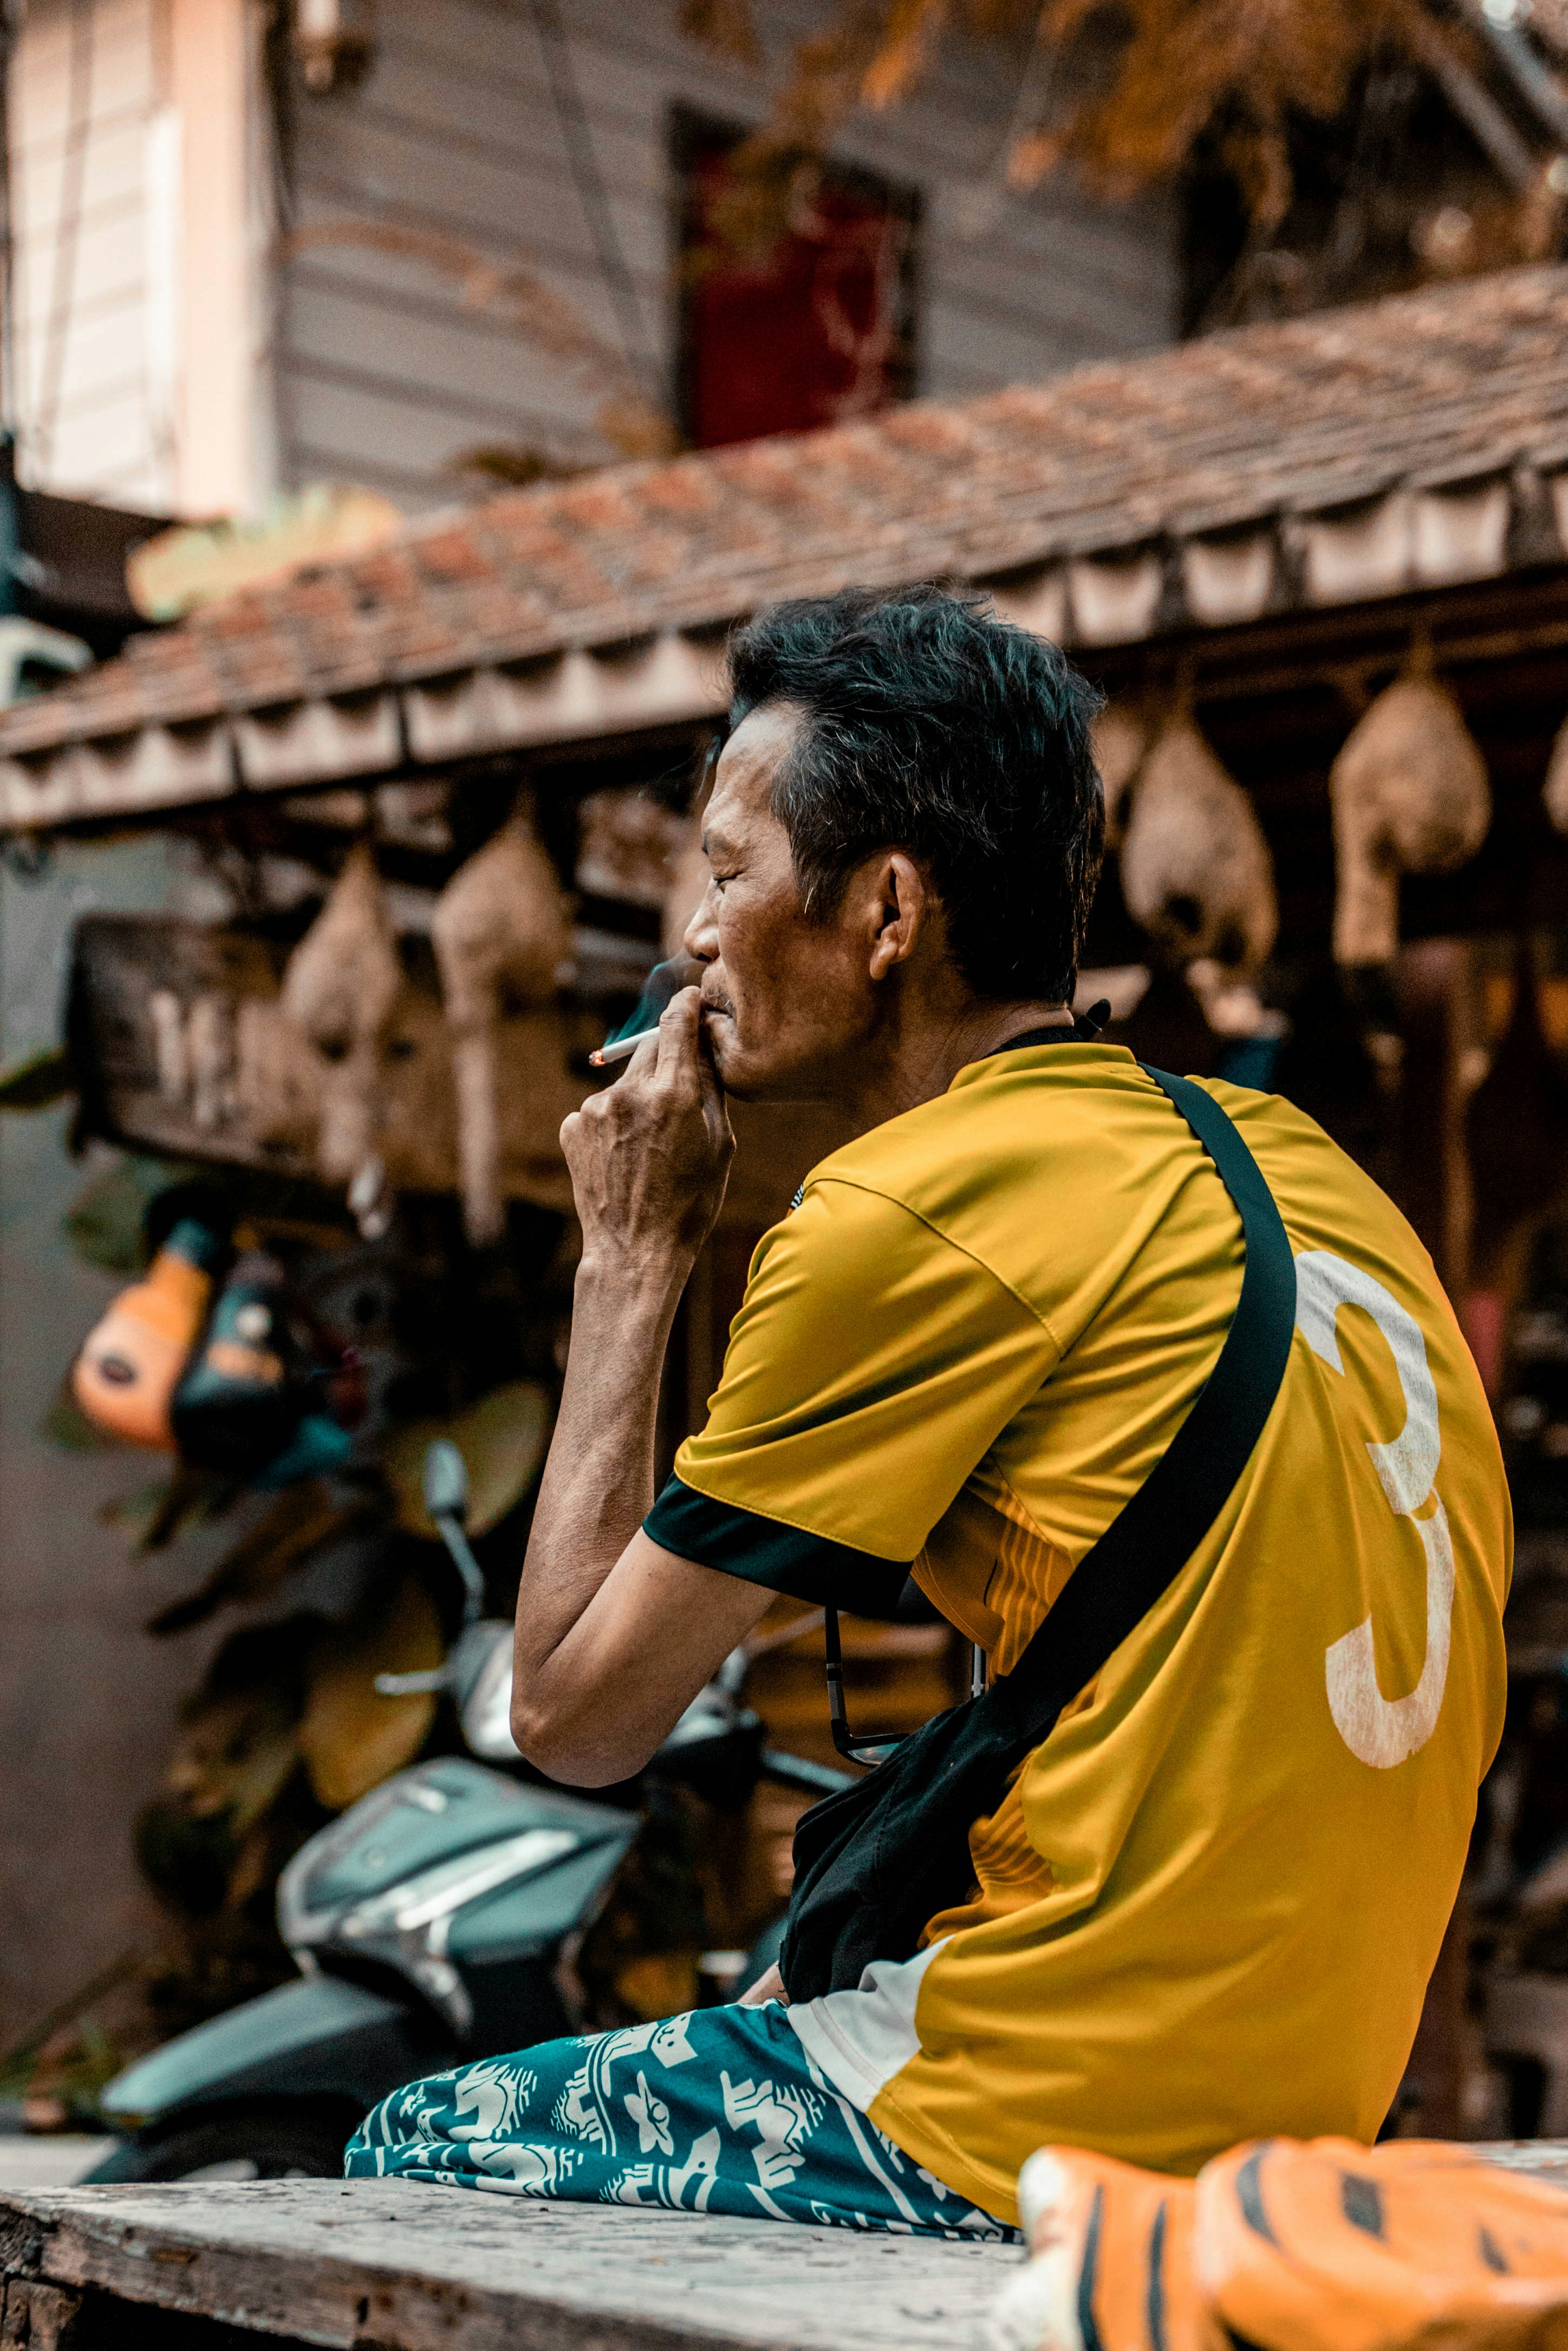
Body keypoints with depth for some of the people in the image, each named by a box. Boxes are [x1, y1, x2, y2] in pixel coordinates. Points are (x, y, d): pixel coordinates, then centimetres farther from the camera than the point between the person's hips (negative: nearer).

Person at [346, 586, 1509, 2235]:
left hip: (1062, 2118, -9)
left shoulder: (908, 1215, -15)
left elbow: (573, 1712, -8)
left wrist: (633, 1258, 1)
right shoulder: (1293, 1162, 9)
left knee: (417, 2158, 11)